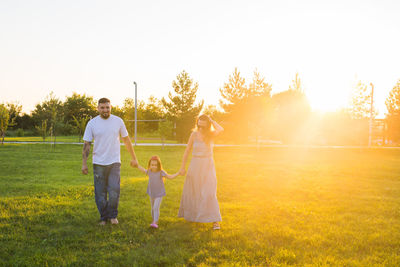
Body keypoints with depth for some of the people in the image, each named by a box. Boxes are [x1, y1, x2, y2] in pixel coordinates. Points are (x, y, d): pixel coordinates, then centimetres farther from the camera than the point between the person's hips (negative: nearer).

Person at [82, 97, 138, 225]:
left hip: (114, 162, 0)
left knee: (114, 191, -10)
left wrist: (134, 158, 14)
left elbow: (126, 140, 11)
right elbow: (86, 144, 1)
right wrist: (84, 163, -5)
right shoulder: (92, 123, -1)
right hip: (98, 163, 0)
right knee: (100, 193, 4)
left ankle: (112, 215, 12)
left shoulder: (118, 121, 2)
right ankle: (103, 217, 22)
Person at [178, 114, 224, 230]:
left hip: (208, 166, -2)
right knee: (191, 191, 15)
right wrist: (183, 167, 3)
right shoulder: (194, 135, -2)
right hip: (195, 165, 2)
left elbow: (220, 129, -27)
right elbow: (187, 151, 5)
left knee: (209, 193, -10)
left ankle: (215, 220, -6)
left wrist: (211, 120, -12)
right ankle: (191, 214, 38)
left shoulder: (211, 134, -3)